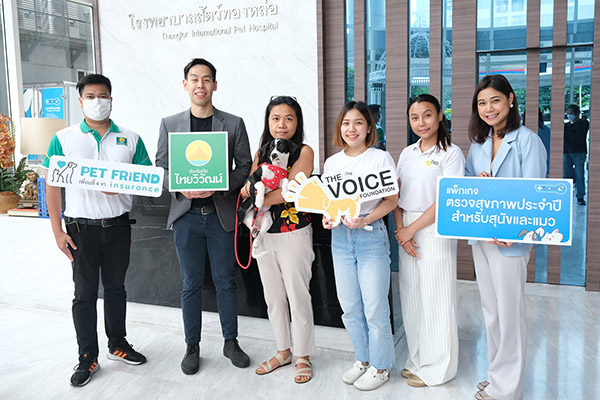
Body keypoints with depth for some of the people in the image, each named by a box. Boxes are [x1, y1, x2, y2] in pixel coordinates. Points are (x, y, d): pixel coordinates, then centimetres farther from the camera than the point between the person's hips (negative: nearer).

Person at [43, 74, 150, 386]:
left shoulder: (130, 139, 5)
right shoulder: (63, 139, 1)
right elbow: (52, 186, -1)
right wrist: (58, 232, -8)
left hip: (119, 225, 2)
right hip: (81, 228, -1)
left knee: (116, 287, 14)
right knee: (84, 292, 5)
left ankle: (118, 345, 30)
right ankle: (88, 358, 17)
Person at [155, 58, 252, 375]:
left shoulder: (234, 124, 3)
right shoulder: (169, 124, 6)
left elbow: (245, 167, 2)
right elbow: (160, 168, 6)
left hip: (221, 214, 0)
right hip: (186, 215, 1)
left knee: (226, 282, 10)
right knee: (191, 285, 9)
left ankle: (230, 342, 26)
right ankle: (192, 347, 25)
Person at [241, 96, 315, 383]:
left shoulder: (304, 151, -6)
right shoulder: (261, 152, 10)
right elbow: (248, 189, 3)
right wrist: (248, 188, -19)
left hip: (294, 233, -5)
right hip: (264, 234, 5)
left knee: (298, 296, 4)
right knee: (273, 297, 15)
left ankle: (302, 357, 22)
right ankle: (283, 351, 33)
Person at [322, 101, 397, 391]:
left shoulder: (380, 158, -4)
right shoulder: (331, 162, 10)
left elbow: (392, 199, -6)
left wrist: (365, 220, -20)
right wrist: (326, 217, -5)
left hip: (371, 236, -5)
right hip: (340, 237, 5)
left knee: (375, 308, 2)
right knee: (350, 307, 12)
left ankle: (380, 367, 21)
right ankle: (362, 359, 32)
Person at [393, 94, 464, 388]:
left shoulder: (451, 153, -6)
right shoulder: (407, 153, 12)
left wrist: (410, 230, -12)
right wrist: (401, 231, -5)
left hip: (435, 231, -6)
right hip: (407, 232, 6)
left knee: (435, 299, 2)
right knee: (410, 297, 11)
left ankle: (436, 367, 19)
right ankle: (417, 359, 28)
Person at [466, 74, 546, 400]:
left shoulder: (528, 141, -10)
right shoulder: (478, 143, 11)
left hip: (510, 240, -6)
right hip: (479, 236, 7)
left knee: (509, 311, 3)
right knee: (490, 309, 16)